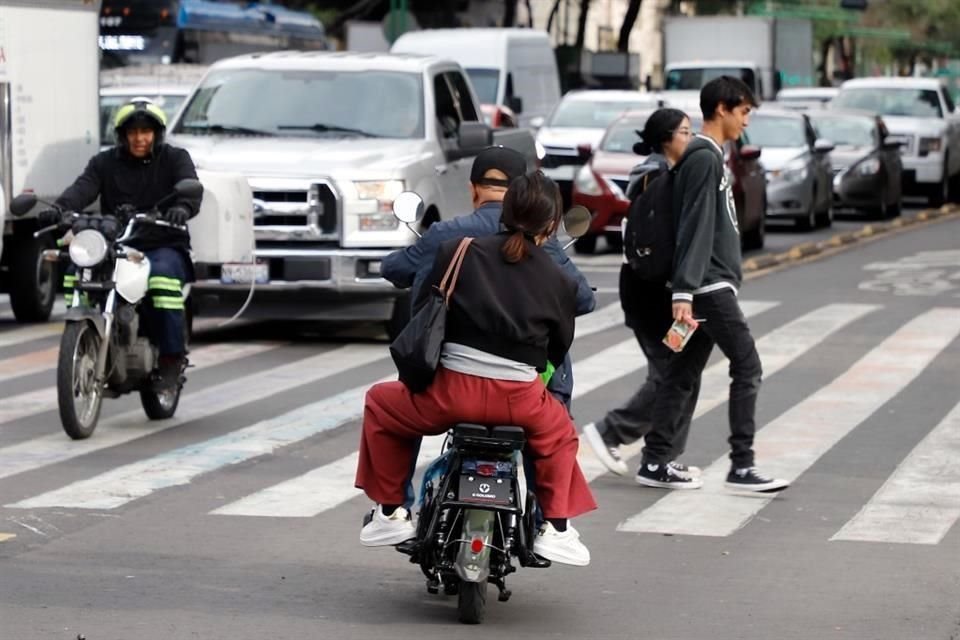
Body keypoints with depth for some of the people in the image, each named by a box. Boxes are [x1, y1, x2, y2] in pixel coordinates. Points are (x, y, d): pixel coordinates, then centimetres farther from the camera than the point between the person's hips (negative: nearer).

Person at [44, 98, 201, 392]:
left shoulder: (175, 158, 7)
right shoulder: (104, 163, 11)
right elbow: (83, 187, -7)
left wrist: (182, 207, -38)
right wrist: (59, 208, -30)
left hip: (164, 244, -3)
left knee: (164, 274, -36)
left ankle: (173, 357, -26)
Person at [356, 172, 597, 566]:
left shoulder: (457, 252, 3)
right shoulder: (558, 281, 7)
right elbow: (559, 350, 16)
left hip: (452, 391, -2)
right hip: (521, 400, 2)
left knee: (380, 404, 27)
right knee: (560, 434, 35)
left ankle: (390, 513, 24)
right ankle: (556, 528, 24)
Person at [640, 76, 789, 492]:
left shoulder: (709, 157, 19)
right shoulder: (704, 158, -14)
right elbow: (693, 229, -21)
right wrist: (683, 293, -25)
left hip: (712, 285, 10)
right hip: (710, 286, -10)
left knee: (683, 374, 9)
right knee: (747, 368, -8)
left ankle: (655, 461, 11)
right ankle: (741, 467, -8)